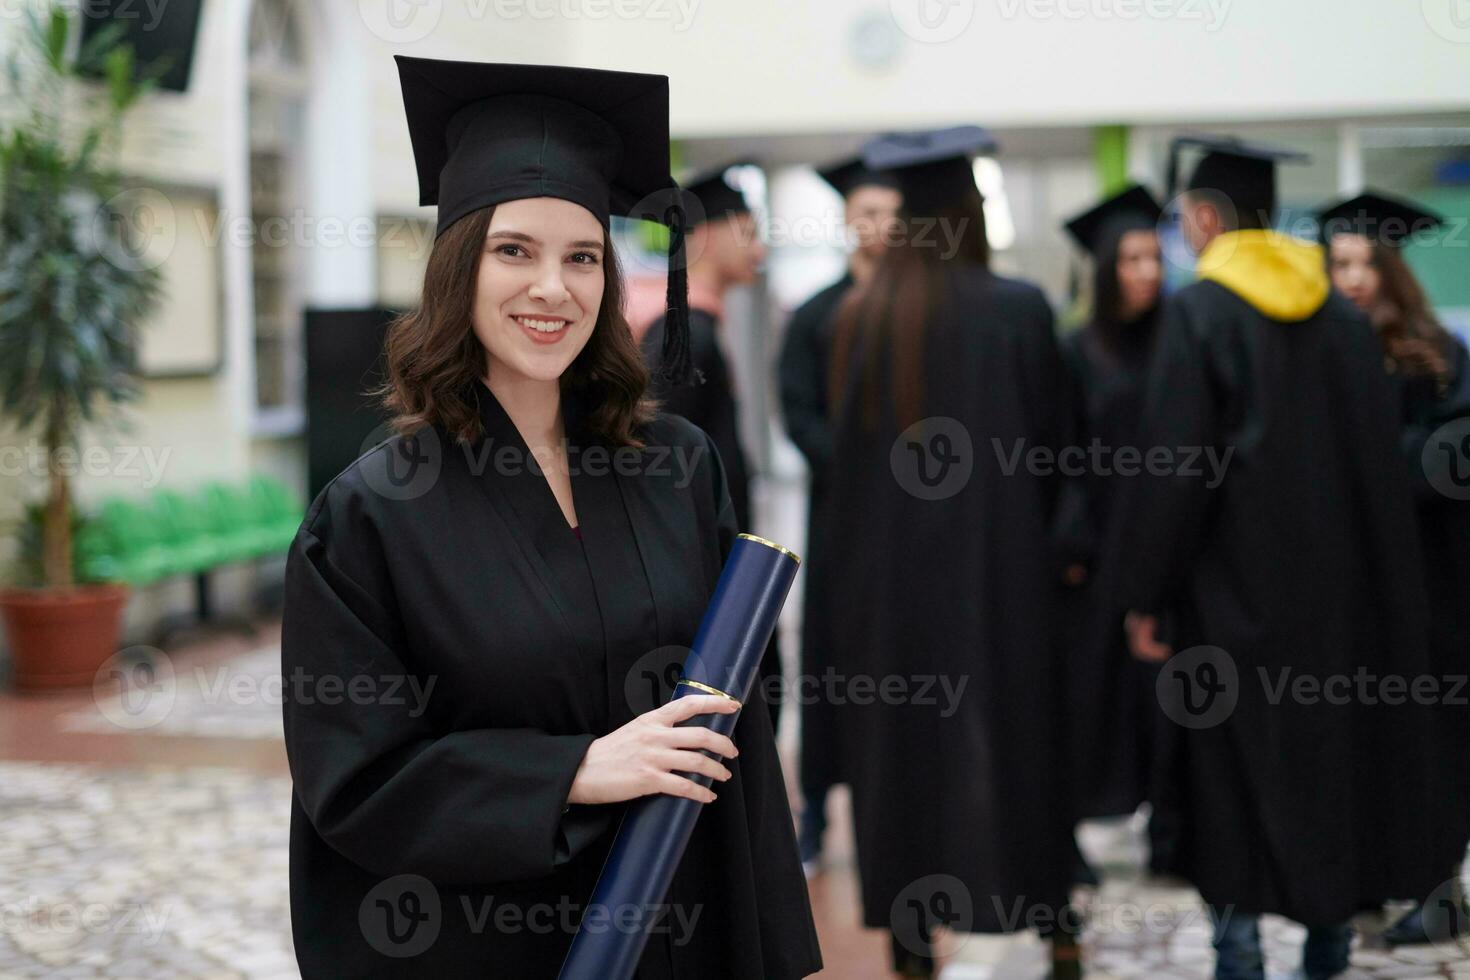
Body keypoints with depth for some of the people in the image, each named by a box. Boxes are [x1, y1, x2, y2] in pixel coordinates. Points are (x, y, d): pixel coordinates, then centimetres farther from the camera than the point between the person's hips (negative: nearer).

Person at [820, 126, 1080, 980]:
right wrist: (1040, 530, 14)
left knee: (897, 732, 9)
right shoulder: (1017, 310, -10)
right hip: (995, 556, -2)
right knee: (1013, 726, 10)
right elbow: (1050, 438, -2)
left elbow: (843, 439, 4)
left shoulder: (858, 314, -3)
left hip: (884, 558, 2)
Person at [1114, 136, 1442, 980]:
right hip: (1338, 571, 5)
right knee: (1333, 738, 15)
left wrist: (1146, 595, -10)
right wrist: (1380, 584, 16)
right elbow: (1381, 459, 9)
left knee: (1236, 756, 3)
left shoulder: (1199, 312, -11)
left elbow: (1173, 465, -15)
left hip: (1236, 577, -5)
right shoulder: (1343, 313, 7)